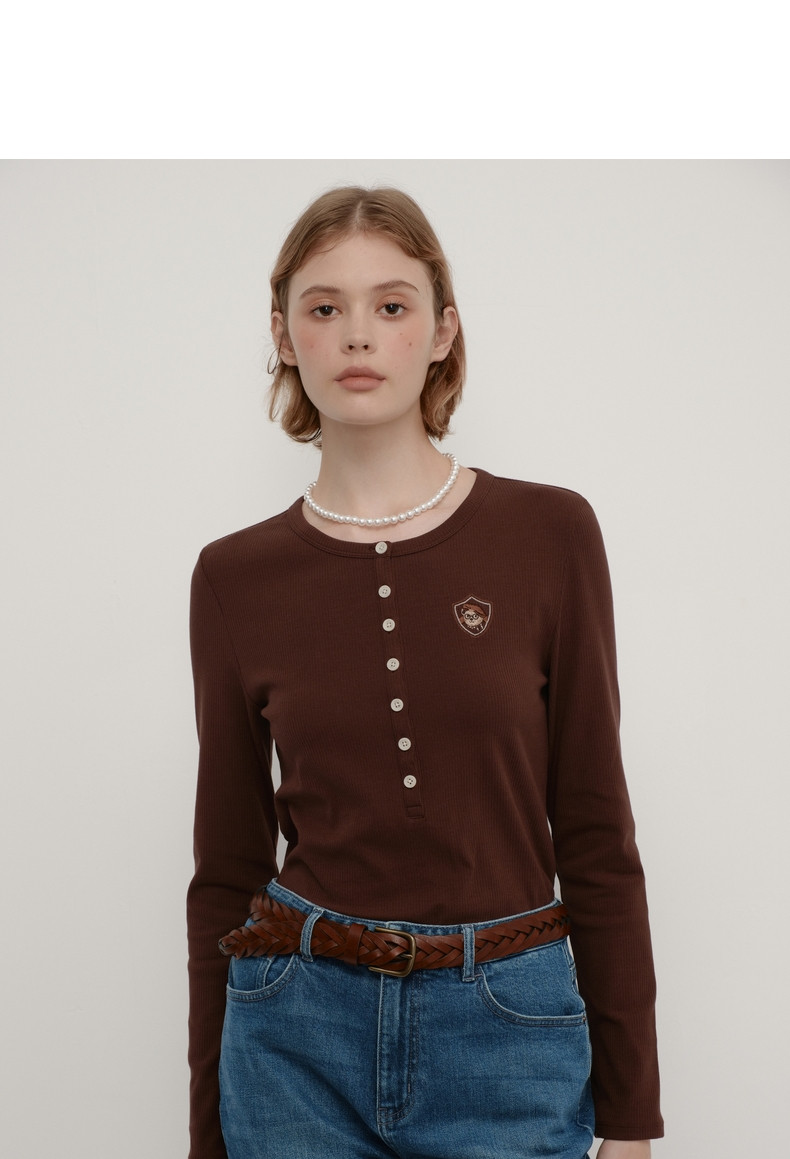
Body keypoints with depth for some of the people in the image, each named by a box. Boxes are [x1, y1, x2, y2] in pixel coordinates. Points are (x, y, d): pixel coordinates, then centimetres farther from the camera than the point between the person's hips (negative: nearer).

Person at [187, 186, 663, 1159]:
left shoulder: (549, 534, -4)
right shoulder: (236, 579, -1)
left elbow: (595, 834, -1)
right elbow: (227, 868, 5)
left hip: (509, 1040, -1)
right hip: (299, 1037, 1)